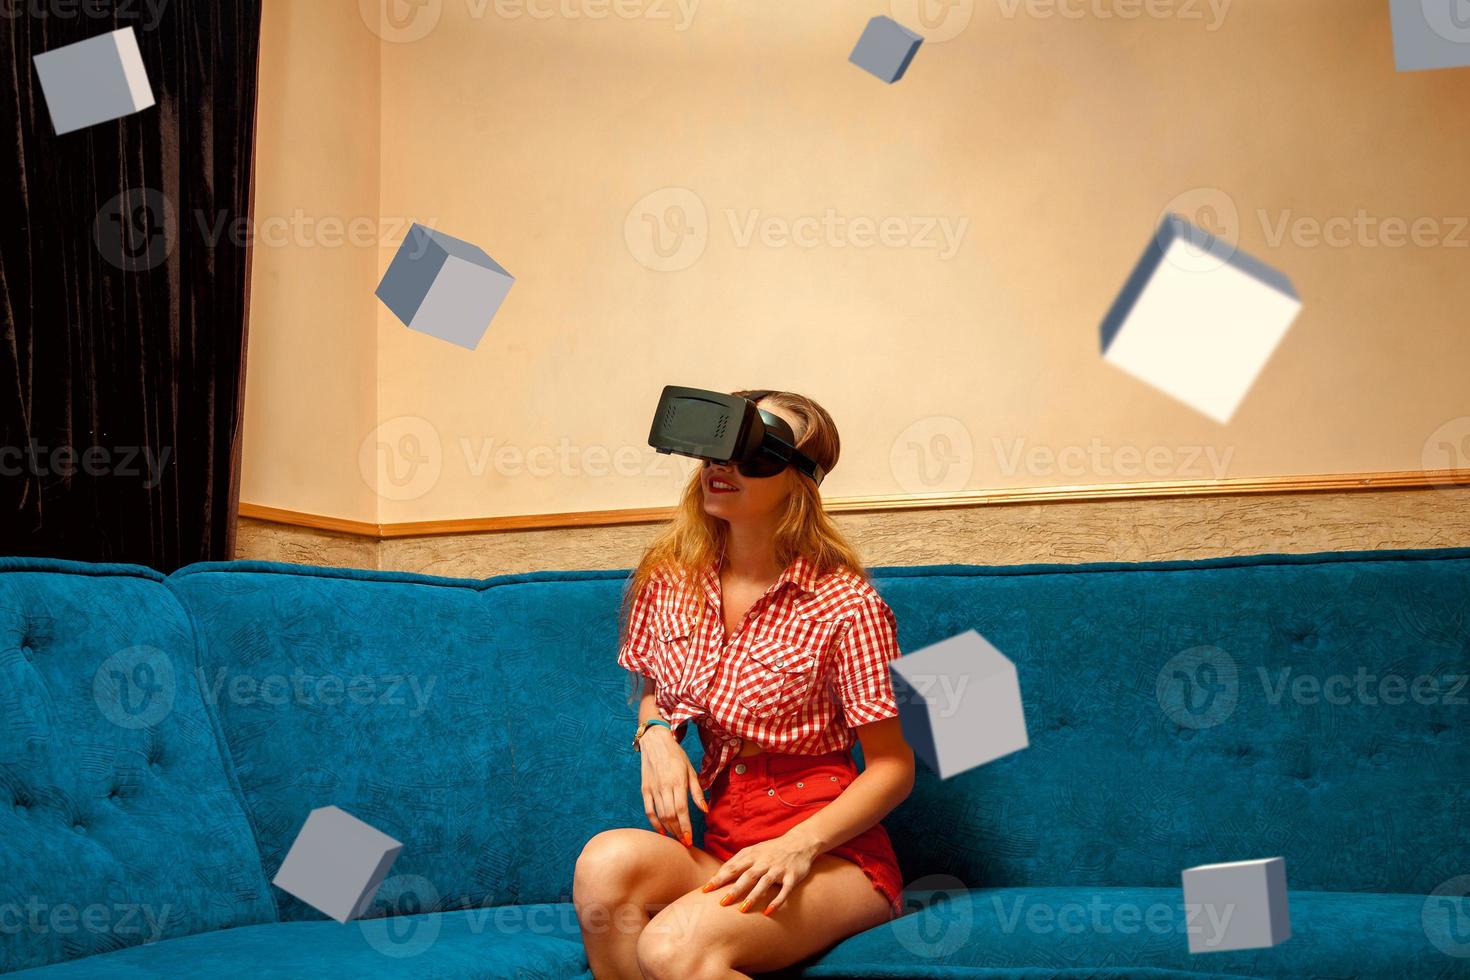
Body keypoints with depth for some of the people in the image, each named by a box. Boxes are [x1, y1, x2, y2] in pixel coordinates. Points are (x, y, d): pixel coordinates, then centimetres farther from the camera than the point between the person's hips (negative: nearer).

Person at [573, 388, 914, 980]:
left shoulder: (845, 606, -10)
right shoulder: (669, 581, 4)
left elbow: (893, 766, -7)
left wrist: (800, 844, -22)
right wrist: (655, 735, -2)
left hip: (828, 846, -4)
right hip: (720, 836, 5)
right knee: (608, 861, -31)